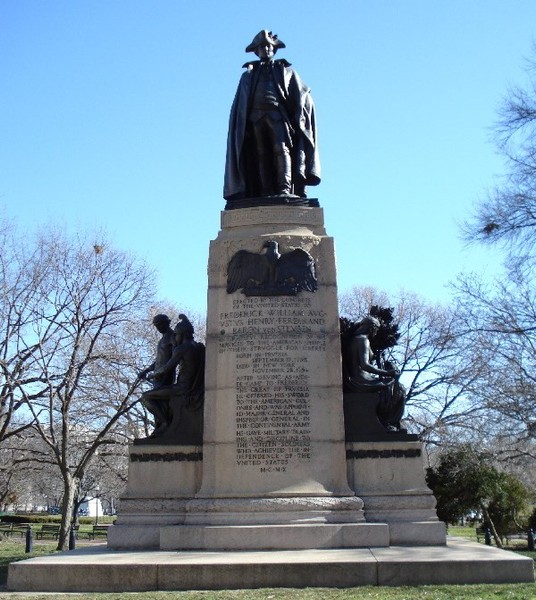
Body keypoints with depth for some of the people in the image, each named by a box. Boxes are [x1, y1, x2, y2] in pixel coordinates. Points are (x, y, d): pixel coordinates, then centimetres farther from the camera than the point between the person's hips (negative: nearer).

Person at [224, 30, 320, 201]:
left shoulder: (285, 70, 23)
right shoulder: (248, 75, 26)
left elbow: (303, 95, 13)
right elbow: (238, 107, 18)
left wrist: (297, 117, -3)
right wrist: (243, 125, 1)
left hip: (278, 114, -2)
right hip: (256, 117, 2)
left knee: (281, 148, -22)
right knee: (262, 155, -10)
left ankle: (285, 189, -35)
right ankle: (267, 195, -18)